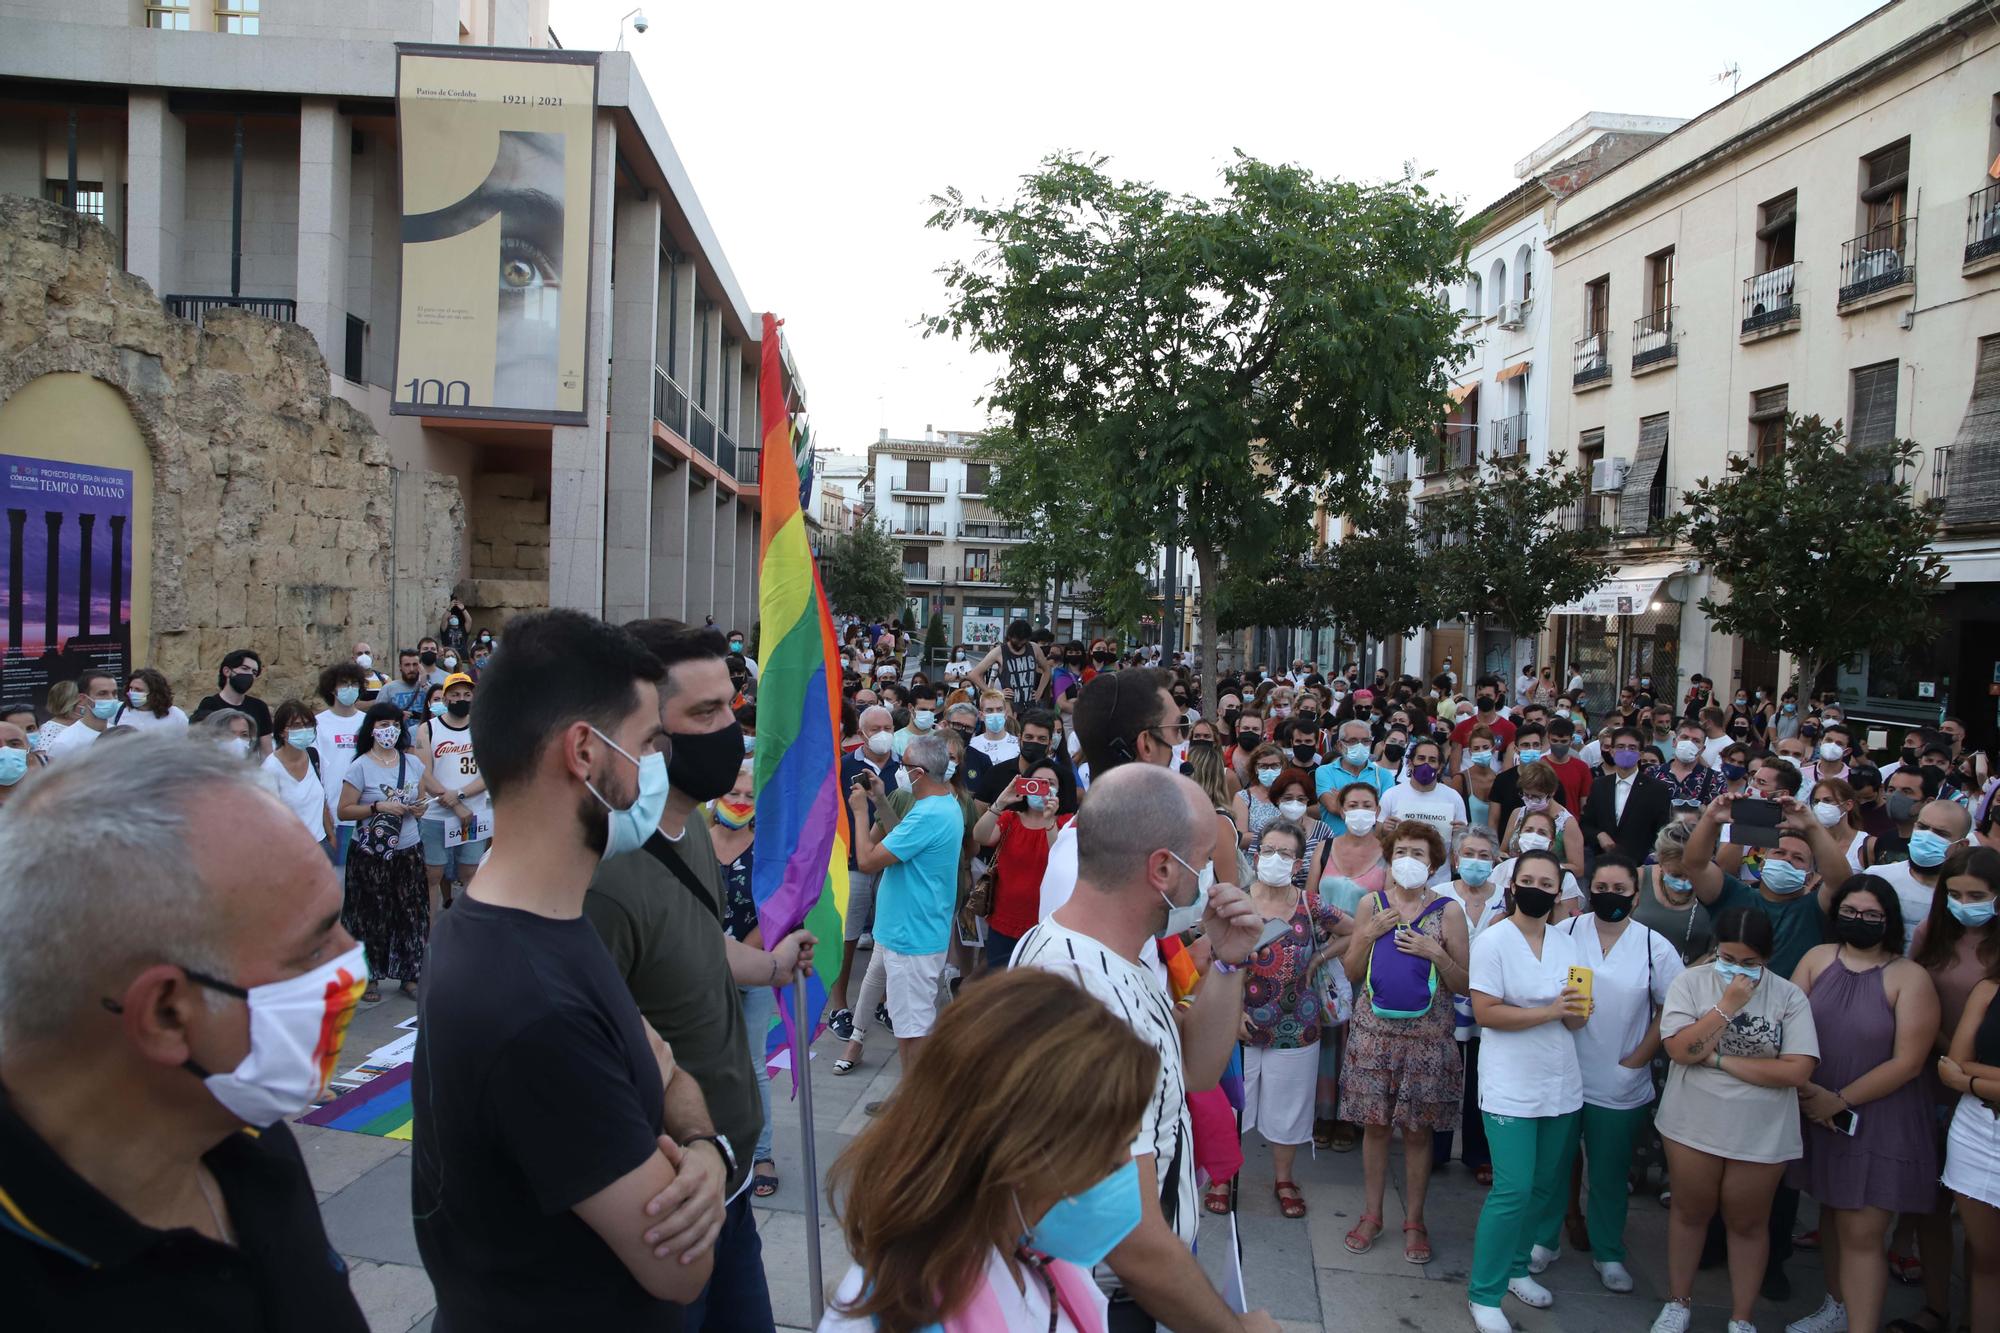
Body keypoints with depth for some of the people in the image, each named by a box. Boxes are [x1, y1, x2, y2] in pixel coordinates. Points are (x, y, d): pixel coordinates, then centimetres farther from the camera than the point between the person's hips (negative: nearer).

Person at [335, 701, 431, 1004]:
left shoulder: (413, 762, 7)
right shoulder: (360, 766, -6)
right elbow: (344, 811, -7)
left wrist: (418, 808, -3)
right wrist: (378, 807, -19)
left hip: (409, 851, 4)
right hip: (371, 854, -4)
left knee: (412, 913, 4)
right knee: (373, 916, 2)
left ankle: (410, 976, 16)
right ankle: (371, 977, 16)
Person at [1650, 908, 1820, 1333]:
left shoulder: (1789, 996, -7)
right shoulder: (1690, 982, -7)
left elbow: (1797, 1071, -15)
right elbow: (1680, 1049, -17)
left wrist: (1719, 1060, -16)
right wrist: (1728, 1006, -21)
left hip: (1762, 1134, 0)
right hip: (1694, 1124, 0)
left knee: (1747, 1223, 14)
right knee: (1689, 1212, 15)